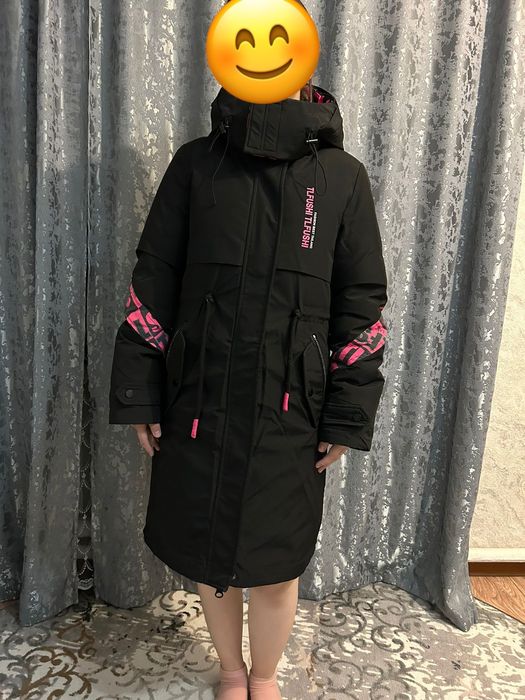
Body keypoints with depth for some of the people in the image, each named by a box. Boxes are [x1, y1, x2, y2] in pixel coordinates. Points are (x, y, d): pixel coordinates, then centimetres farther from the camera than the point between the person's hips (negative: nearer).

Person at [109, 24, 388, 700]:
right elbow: (152, 282, 1)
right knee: (206, 548, 15)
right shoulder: (196, 163, 1)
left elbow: (361, 302, 0)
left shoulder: (343, 176, 1)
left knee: (274, 557, 11)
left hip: (290, 410, -1)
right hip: (198, 401, 1)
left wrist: (347, 416, -2)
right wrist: (139, 396, -2)